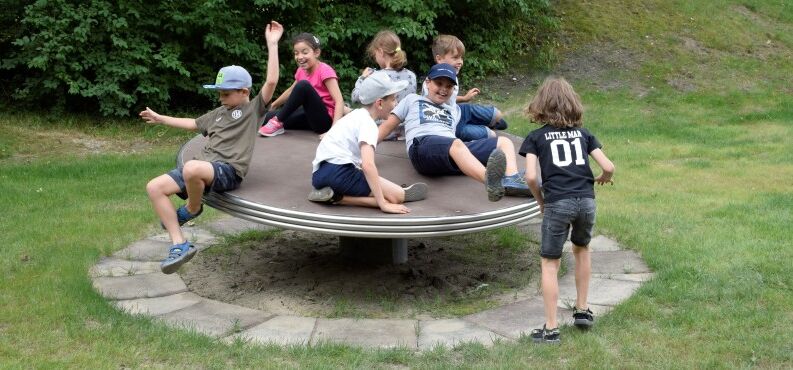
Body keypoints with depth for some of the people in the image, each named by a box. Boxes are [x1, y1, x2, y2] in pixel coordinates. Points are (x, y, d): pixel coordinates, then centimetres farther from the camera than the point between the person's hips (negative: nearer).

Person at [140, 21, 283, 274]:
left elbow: (271, 81, -10)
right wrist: (160, 118, 49)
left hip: (228, 170, -8)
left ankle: (192, 210, -8)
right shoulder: (219, 113, 28)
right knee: (154, 187, -9)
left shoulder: (254, 108, 5)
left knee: (191, 168, -41)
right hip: (203, 166, 8)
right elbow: (194, 124, 43)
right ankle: (180, 245, -10)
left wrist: (272, 44, -12)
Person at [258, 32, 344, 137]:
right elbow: (291, 91, 25)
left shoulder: (325, 71, -17)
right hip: (310, 117, 7)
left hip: (325, 120, -7)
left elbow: (339, 101, -26)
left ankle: (278, 122, -16)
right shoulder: (301, 70, 5)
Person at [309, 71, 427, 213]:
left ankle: (334, 193, -2)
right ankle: (338, 198, -16)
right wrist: (383, 204, -23)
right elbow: (368, 165, -22)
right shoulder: (367, 123, -7)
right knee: (397, 196, -6)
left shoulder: (356, 115, 23)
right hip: (338, 171, -10)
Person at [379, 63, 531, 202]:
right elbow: (388, 125, 23)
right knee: (456, 144, -39)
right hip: (422, 144, -6)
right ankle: (491, 183, -69)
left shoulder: (452, 110, 39)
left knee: (504, 142, -10)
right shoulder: (412, 100, 29)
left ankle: (511, 180, -43)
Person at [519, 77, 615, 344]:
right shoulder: (583, 133, 15)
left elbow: (531, 177, -6)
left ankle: (551, 329, 6)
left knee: (549, 264, 7)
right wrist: (602, 179, 30)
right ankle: (582, 310, 33)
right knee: (581, 249, 29)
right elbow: (608, 167, 8)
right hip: (586, 201, 3)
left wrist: (540, 200, 11)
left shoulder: (535, 137, 7)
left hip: (557, 203, -3)